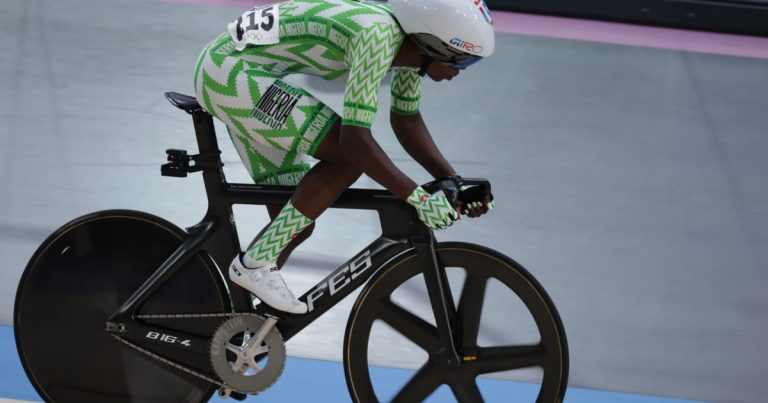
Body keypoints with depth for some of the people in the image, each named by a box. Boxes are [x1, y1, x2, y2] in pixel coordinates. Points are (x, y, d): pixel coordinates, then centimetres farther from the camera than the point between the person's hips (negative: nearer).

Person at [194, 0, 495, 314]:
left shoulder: (410, 40, 1)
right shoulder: (378, 37, -27)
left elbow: (407, 120, 15)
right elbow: (355, 138, -29)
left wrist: (453, 182, 6)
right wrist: (417, 197, -25)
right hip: (231, 73, -10)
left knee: (297, 222, 10)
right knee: (349, 158, -18)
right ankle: (255, 264, -11)